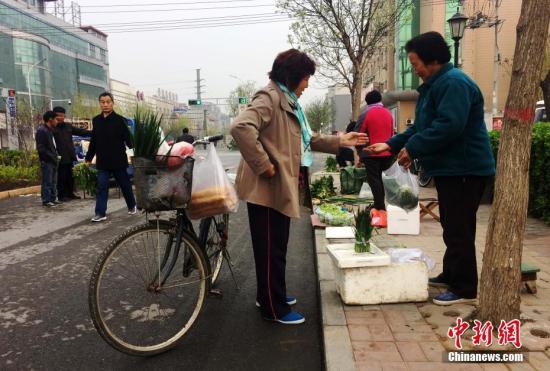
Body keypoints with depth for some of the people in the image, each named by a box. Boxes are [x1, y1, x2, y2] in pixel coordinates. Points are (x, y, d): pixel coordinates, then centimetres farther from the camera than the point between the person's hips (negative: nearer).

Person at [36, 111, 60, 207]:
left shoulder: (50, 130, 17)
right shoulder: (41, 131, -12)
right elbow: (40, 148, -17)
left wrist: (55, 156, 10)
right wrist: (51, 157, -17)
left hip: (52, 160, 9)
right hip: (46, 161, -9)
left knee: (53, 181, 14)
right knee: (47, 181, -4)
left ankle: (53, 198, 21)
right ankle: (46, 200, 1)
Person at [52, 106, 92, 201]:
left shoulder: (68, 126, 16)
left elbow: (80, 132, 17)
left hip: (69, 156, 6)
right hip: (60, 157, -6)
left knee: (70, 176, 12)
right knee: (61, 177, -2)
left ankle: (70, 193, 22)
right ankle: (61, 195, 7)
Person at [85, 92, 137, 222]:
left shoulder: (120, 120, -7)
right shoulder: (96, 120, 7)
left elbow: (128, 139, -9)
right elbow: (93, 141, 14)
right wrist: (89, 157, 16)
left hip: (118, 160, -3)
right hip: (102, 161, 3)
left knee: (125, 185, 11)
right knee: (101, 187, -1)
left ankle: (132, 206, 31)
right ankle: (100, 213, 2)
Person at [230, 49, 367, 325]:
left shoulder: (288, 101, 18)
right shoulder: (270, 98, -15)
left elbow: (304, 140, 22)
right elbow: (241, 127, -31)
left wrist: (339, 141, 17)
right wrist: (263, 165, -27)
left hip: (281, 187, 10)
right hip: (267, 188, -10)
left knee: (277, 247, 19)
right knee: (270, 250, 1)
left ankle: (270, 296, 35)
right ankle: (274, 308, 14)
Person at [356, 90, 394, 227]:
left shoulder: (365, 114, -7)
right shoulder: (388, 113, 8)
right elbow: (391, 133, 15)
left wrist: (360, 153, 9)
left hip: (371, 153, -5)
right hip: (387, 152, 5)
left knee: (374, 181, -3)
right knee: (379, 179, 16)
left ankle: (381, 211, -9)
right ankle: (378, 207, 20)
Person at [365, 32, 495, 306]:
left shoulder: (454, 83, -17)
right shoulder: (434, 85, 18)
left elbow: (448, 126, -28)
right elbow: (422, 127, 19)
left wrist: (413, 149, -21)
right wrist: (392, 145, 9)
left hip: (464, 168, -11)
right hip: (450, 167, 11)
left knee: (459, 229, -5)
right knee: (452, 226, 18)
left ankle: (464, 289, 6)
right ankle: (451, 275, 31)